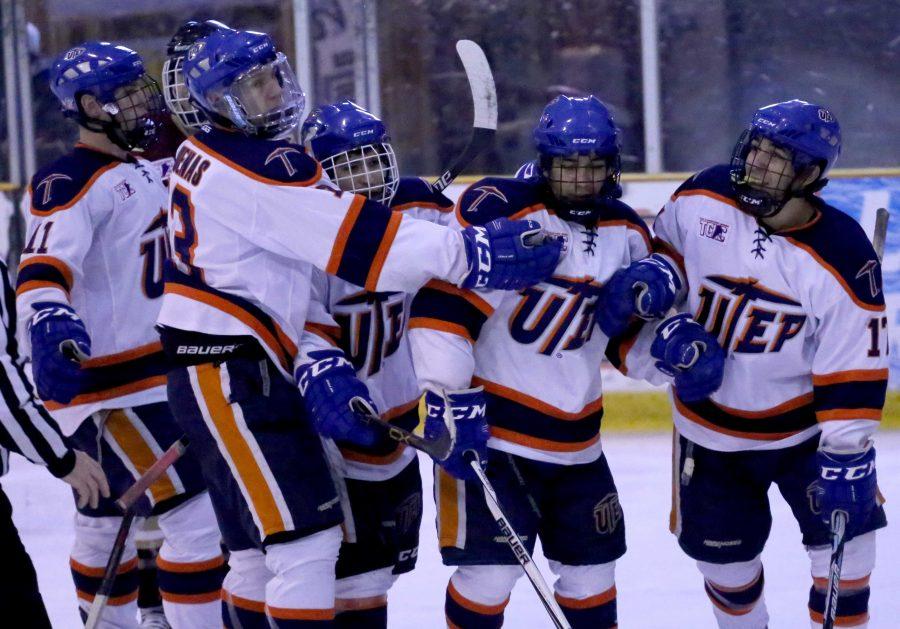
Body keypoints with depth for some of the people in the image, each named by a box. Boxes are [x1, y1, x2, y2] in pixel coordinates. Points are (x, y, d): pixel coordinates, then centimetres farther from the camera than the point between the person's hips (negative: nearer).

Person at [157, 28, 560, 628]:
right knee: (307, 538, -12)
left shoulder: (208, 158, 15)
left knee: (264, 551, 16)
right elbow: (356, 241, -22)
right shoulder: (251, 164, -15)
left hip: (241, 374, 10)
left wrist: (315, 364, 0)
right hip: (231, 379, -10)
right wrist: (469, 251, -23)